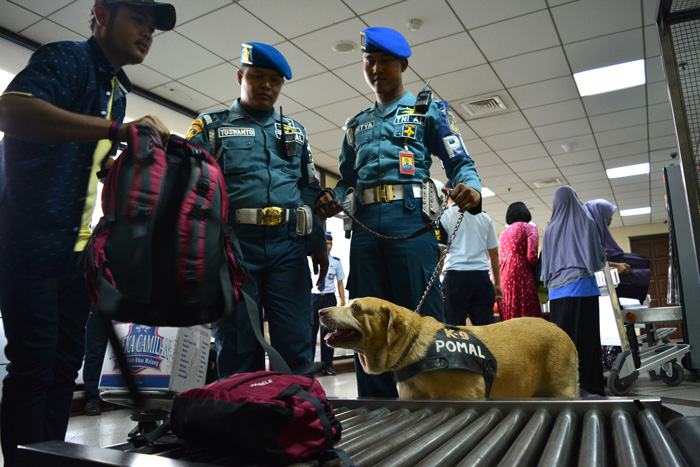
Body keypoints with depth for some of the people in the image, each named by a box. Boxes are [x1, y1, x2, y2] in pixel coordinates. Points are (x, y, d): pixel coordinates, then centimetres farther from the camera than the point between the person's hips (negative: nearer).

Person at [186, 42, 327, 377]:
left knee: (296, 345, -1)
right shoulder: (211, 127, 13)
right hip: (234, 245, -2)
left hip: (288, 247, 2)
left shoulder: (295, 132, 22)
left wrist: (319, 244, 10)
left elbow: (310, 190, 19)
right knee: (237, 347, 4)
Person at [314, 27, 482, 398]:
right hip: (365, 227, 4)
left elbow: (461, 163, 7)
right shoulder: (356, 125, 27)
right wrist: (332, 200, 4)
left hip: (411, 221, -4)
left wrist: (471, 190, -16)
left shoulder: (429, 111, 15)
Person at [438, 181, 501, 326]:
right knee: (486, 326, 4)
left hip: (456, 277, -3)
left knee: (455, 326, -2)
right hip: (482, 277, 4)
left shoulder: (444, 216, 2)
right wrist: (497, 284, 21)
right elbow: (494, 254, 16)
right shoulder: (485, 218, 15)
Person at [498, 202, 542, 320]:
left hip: (503, 276, 6)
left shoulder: (504, 232, 22)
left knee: (508, 319, 5)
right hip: (521, 274, -6)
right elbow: (531, 256, -8)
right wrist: (535, 270, 10)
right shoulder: (530, 228, 4)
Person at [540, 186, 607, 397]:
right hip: (582, 286, -3)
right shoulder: (585, 222, 2)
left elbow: (545, 261, 10)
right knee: (584, 334, -1)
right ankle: (586, 384, -1)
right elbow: (598, 256, 1)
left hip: (557, 290, 3)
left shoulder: (550, 229, 10)